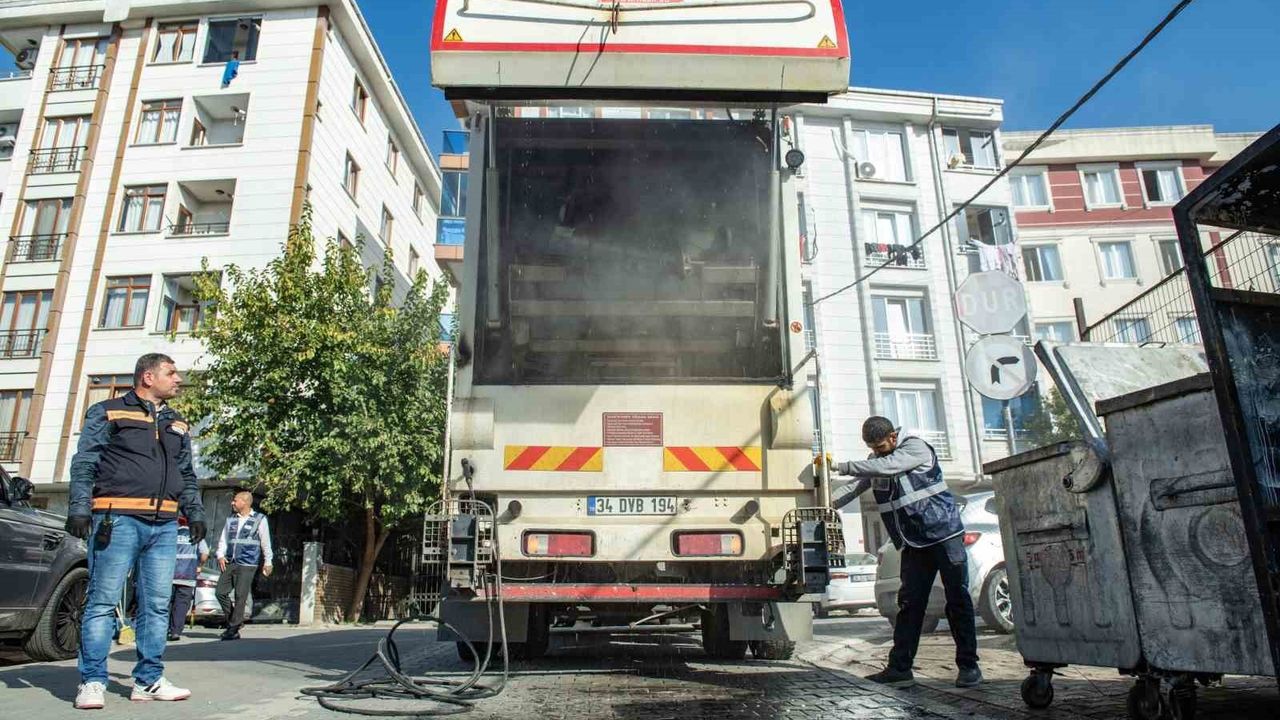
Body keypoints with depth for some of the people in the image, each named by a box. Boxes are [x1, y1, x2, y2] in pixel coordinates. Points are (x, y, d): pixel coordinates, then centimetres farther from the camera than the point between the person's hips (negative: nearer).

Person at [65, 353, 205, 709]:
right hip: (118, 519, -5)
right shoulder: (107, 412, 6)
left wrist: (195, 513, 15)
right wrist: (79, 507, -11)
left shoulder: (177, 424, 21)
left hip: (164, 526, 5)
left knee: (157, 606, 5)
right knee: (103, 601, -3)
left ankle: (148, 680, 12)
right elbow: (84, 464, -1)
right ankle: (92, 682, 5)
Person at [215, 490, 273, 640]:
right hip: (229, 563, 5)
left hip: (247, 565, -5)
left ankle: (233, 629, 2)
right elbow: (223, 539, 16)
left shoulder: (259, 519, 0)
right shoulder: (231, 519, 14)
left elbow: (266, 543, 2)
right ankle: (235, 620, 18)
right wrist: (220, 555, 0)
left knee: (240, 596, -6)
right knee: (220, 592, 2)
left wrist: (267, 562, 1)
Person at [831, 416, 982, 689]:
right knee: (909, 602, 2)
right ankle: (900, 668, 4)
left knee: (958, 599, 1)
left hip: (944, 533, -6)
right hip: (913, 543, 6)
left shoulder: (916, 447, -14)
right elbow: (855, 485, -2)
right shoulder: (876, 460, 6)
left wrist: (841, 467, -29)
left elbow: (886, 467, -29)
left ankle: (968, 665, 11)